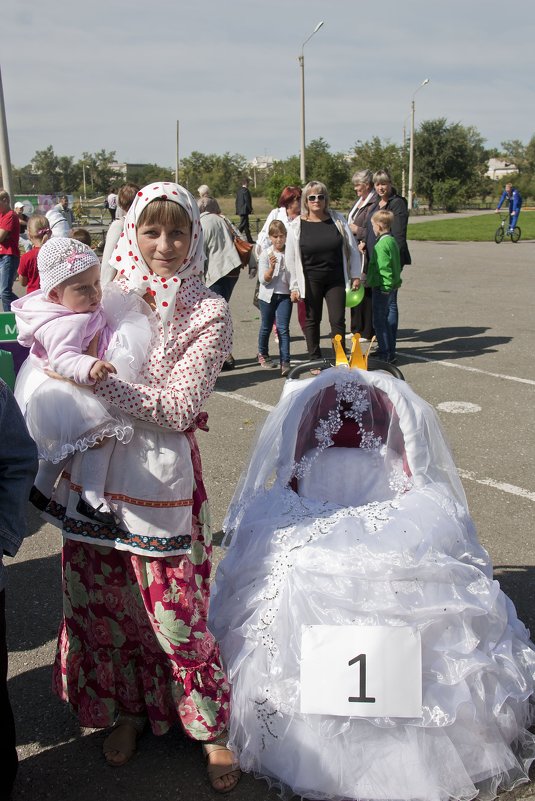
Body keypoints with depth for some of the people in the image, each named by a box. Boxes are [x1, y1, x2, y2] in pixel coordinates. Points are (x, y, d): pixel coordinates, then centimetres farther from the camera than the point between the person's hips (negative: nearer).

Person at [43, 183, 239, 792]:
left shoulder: (208, 314, -7)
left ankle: (211, 725, 25)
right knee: (104, 600, 16)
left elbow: (179, 408, -15)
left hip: (159, 479, -4)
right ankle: (127, 709, 39)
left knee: (177, 609, 2)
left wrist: (97, 380, -19)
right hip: (93, 472, 5)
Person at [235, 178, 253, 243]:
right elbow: (247, 201, -17)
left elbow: (237, 201, 15)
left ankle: (249, 240, 19)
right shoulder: (246, 190, -15)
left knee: (246, 225, 13)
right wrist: (251, 209, -10)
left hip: (240, 210, 9)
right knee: (242, 225, -8)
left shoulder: (239, 190, 11)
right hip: (244, 210, -9)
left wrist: (238, 210, 19)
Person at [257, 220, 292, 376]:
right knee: (266, 326, 15)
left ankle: (285, 362, -10)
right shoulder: (265, 254, -6)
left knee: (283, 328, -7)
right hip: (268, 294, 0)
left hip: (285, 295, 0)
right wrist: (271, 267, -26)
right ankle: (262, 354, 36)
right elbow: (263, 280, -11)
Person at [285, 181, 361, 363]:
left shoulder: (338, 220, 1)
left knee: (338, 320, -1)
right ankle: (315, 360, 20)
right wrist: (294, 287, -4)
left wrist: (355, 275, 4)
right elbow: (291, 259, -2)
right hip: (310, 281, -1)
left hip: (336, 280, 1)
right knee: (312, 320, 8)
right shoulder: (297, 226, -3)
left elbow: (351, 248, 7)